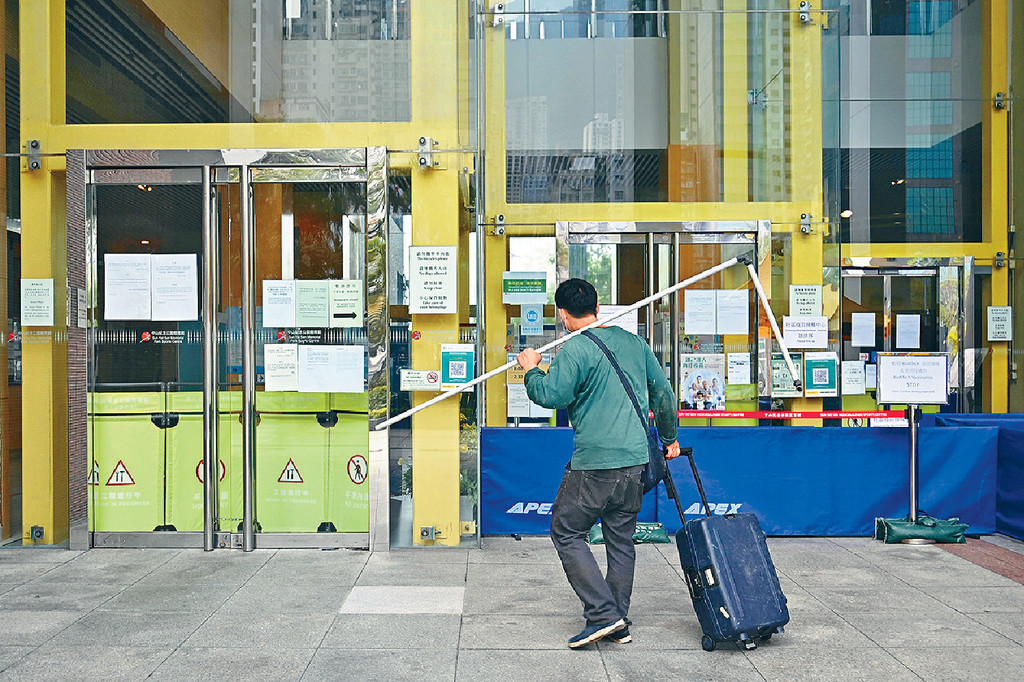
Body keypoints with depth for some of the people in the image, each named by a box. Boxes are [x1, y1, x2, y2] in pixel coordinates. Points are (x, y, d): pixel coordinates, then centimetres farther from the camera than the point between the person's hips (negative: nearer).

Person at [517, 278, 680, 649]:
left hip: (594, 464, -7)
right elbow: (663, 392, 16)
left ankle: (603, 613, 1)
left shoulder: (575, 349, -10)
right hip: (636, 461, 7)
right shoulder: (632, 342, 11)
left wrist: (531, 369, 3)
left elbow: (552, 396, -16)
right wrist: (669, 437, 28)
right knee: (621, 540, 14)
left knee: (566, 533, 6)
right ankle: (619, 624, 19)